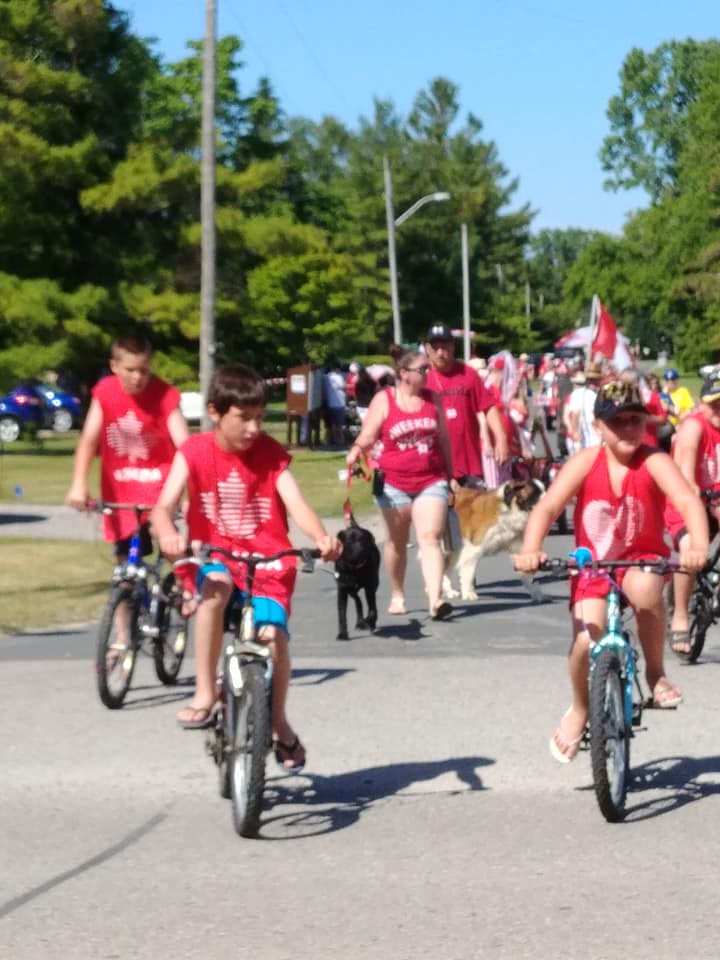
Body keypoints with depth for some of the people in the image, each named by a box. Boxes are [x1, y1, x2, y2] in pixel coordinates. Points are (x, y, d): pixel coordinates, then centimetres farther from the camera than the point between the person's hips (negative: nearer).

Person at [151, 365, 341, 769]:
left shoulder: (271, 454, -1)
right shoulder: (195, 452, -3)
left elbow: (296, 502, -14)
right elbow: (164, 507, -14)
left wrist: (322, 538, -35)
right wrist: (169, 535, -38)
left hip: (270, 562, 0)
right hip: (217, 556, 0)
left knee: (273, 636, -21)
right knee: (215, 586, -36)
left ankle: (279, 723, 6)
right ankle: (205, 694, -25)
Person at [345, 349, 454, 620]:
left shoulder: (433, 398, 7)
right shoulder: (384, 400, -2)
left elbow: (443, 439, 14)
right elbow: (367, 437, -6)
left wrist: (450, 475, 15)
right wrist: (356, 451, -28)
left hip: (431, 480, 1)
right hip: (394, 482, -1)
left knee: (430, 537, -12)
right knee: (397, 540, 12)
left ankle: (435, 600, -22)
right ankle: (397, 595, 28)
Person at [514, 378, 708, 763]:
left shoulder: (654, 463, -14)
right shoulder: (586, 462, -12)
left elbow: (688, 501, -28)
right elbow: (547, 506, -19)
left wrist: (698, 546, -47)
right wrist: (530, 550, -36)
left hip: (642, 560, -1)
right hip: (592, 563, 1)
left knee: (645, 588, -37)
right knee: (585, 642, -17)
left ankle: (656, 672, -12)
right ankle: (579, 710, 16)